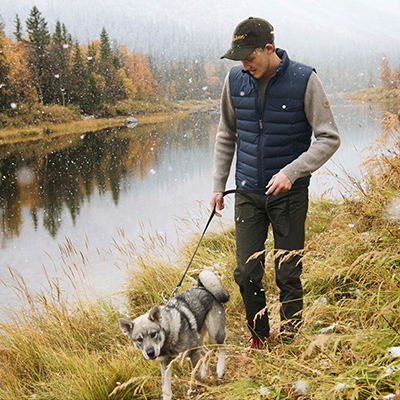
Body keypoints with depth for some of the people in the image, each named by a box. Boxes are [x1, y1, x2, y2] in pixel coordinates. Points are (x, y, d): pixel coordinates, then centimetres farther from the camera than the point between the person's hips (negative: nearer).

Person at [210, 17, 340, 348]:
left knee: (288, 274, 2)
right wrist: (218, 184, 9)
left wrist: (291, 172, -22)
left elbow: (329, 139, -10)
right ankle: (259, 338, 24)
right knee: (247, 274, 3)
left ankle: (290, 342, 21)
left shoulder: (304, 81, -12)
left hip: (290, 193, -3)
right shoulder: (235, 80, -1)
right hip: (248, 192, 3)